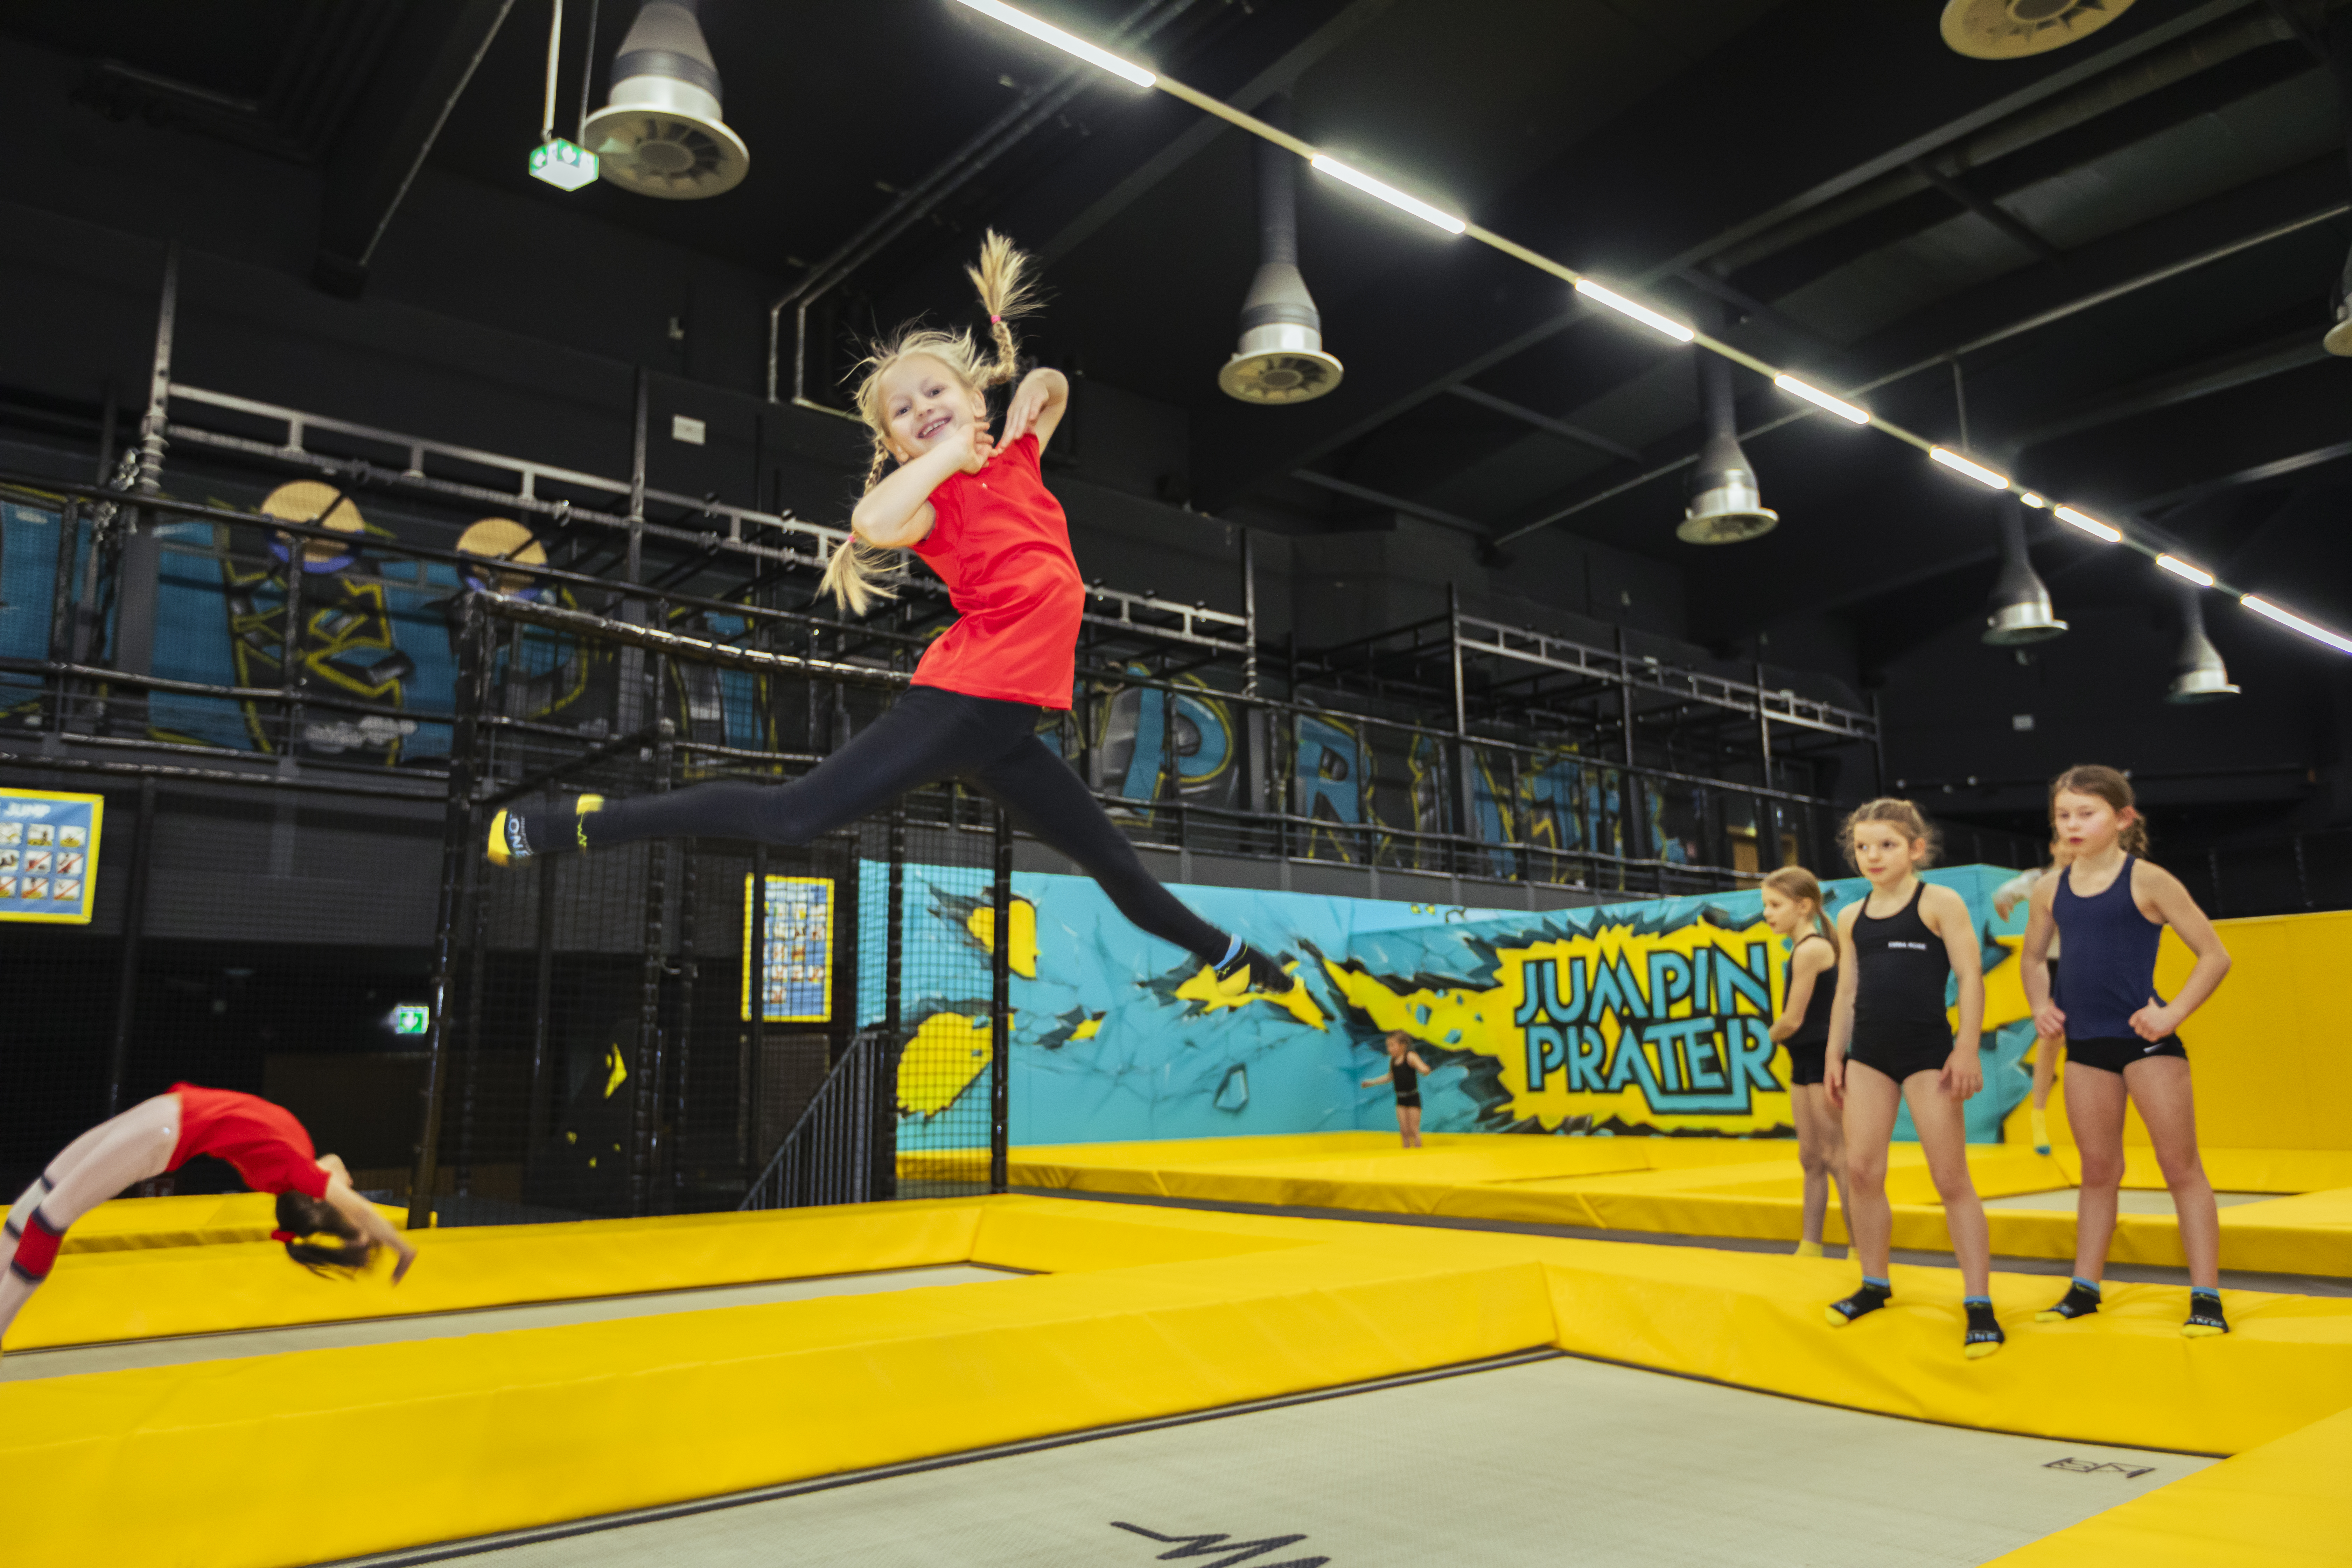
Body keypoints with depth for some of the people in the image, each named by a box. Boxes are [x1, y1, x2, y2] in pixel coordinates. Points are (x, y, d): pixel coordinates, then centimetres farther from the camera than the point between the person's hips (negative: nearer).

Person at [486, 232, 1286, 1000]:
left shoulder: (1018, 458, 16)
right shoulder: (934, 500, -2)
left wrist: (1037, 386, 17)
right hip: (964, 698, -6)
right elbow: (871, 523, -27)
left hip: (1006, 730, 6)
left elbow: (1051, 388, 36)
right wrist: (949, 452, -16)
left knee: (1118, 867, 19)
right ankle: (575, 826, -1)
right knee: (793, 815, -11)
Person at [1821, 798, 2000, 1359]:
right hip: (1869, 1052, 5)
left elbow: (1970, 977, -7)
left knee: (1951, 1178, -2)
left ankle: (1979, 1303, 5)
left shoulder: (1940, 903, -3)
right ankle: (1875, 1283, 19)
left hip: (1927, 1050, -5)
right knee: (1861, 1170, 4)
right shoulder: (1852, 918, 10)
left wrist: (1967, 1048, -14)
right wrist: (1834, 1055, 11)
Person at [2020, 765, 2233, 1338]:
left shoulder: (2148, 881, -7)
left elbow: (2215, 956, -6)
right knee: (2097, 1170, 13)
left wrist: (2172, 1014, -13)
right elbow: (2033, 958, 21)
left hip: (2145, 1040, -5)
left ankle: (2206, 1297, 7)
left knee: (2181, 1166, 1)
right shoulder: (2051, 891, 6)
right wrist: (2041, 1004, 5)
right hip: (2085, 1042, 5)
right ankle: (2085, 1288, 20)